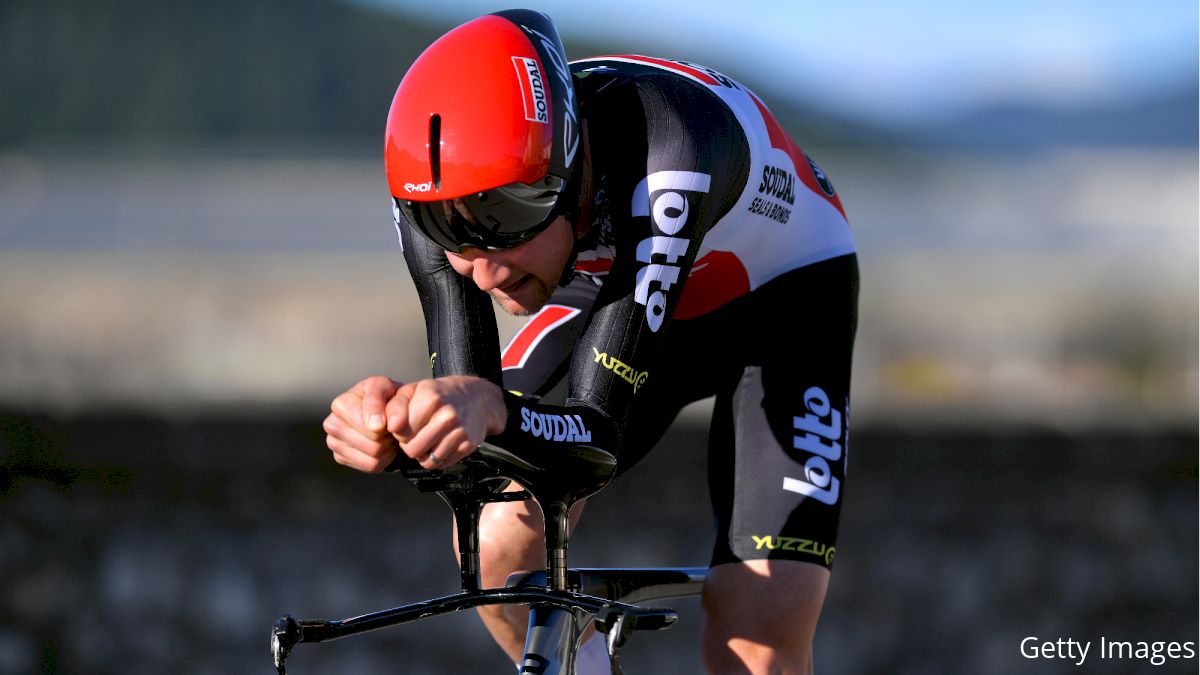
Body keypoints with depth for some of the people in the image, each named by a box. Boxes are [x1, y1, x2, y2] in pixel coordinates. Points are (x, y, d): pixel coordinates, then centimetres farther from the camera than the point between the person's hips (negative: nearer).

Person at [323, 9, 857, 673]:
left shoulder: (667, 154, -43)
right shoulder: (442, 188, -28)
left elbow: (599, 424, -43)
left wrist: (492, 407, -65)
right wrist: (391, 413, -51)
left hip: (779, 301, -4)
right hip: (614, 291, 4)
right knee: (504, 544, -17)